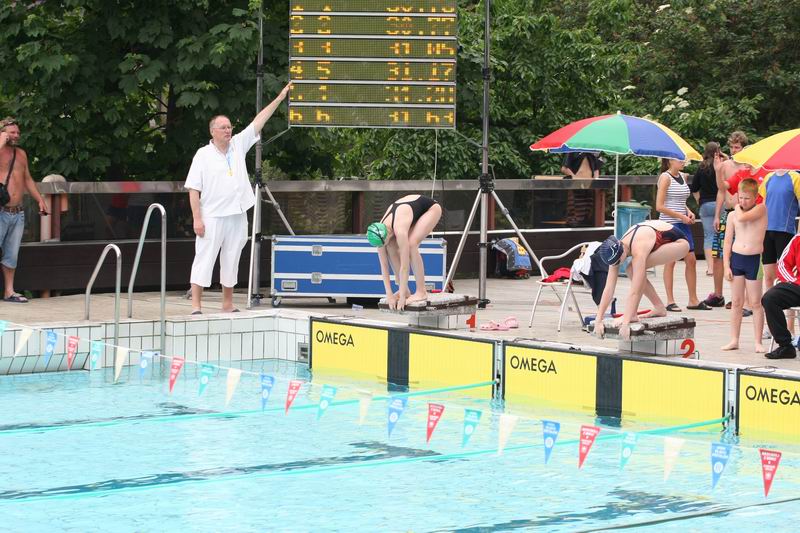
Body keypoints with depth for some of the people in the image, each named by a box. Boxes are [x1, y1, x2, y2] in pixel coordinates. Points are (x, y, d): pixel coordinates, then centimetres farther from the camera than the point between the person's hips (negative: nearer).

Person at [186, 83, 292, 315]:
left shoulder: (239, 145, 9)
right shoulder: (203, 155, -3)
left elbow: (259, 121, 9)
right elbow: (193, 189, -5)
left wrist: (280, 98, 6)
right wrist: (197, 218, -12)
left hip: (237, 215, 5)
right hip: (212, 216, -5)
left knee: (231, 261, 11)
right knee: (204, 259, -5)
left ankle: (228, 304, 18)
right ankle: (196, 306, -6)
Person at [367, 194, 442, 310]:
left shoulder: (399, 231, -40)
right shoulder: (380, 232, -20)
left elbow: (404, 266, -35)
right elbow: (384, 265, -13)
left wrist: (402, 296, -32)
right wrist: (389, 294, -16)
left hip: (431, 208, -7)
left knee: (411, 244, -28)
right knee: (391, 247, -11)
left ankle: (421, 292, -19)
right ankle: (404, 289, -1)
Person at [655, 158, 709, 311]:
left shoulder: (683, 176, 13)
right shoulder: (665, 178, -10)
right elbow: (659, 206, -14)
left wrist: (689, 212, 5)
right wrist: (681, 216, -15)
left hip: (683, 224, 7)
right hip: (669, 224, -7)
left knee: (691, 260, 6)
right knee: (670, 261, -2)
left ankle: (693, 300, 13)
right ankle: (670, 301, 4)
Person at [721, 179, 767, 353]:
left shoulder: (761, 210, -4)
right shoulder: (732, 215, 5)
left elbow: (742, 218, -21)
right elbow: (728, 242, 7)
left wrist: (738, 208, 0)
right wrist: (726, 266, 1)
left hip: (754, 260, -3)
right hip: (736, 259, 3)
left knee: (755, 303, 2)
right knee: (736, 302, 8)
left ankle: (758, 342, 6)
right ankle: (734, 340, 14)